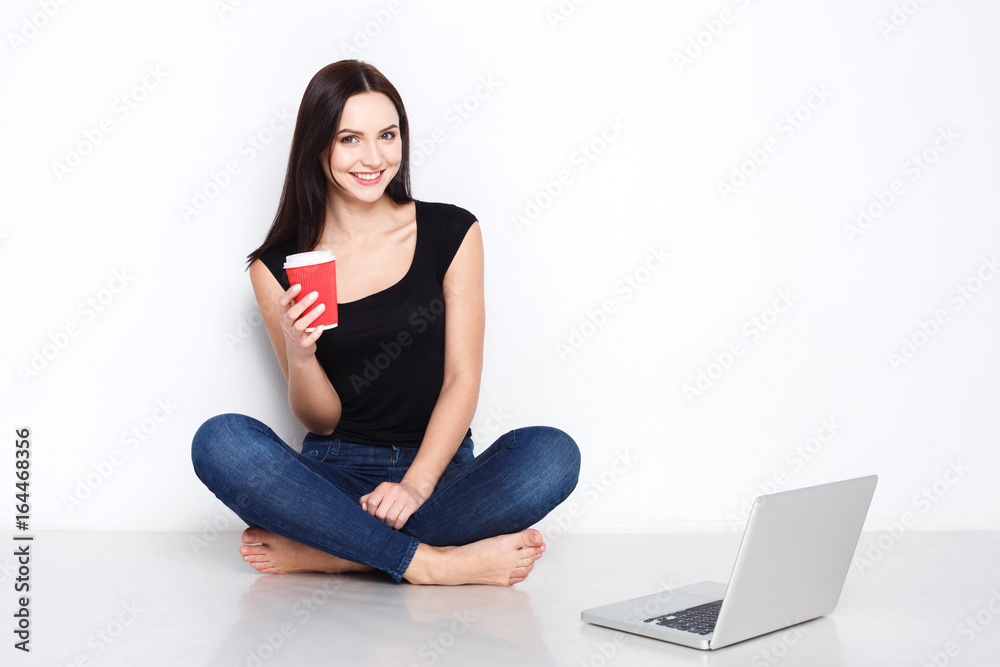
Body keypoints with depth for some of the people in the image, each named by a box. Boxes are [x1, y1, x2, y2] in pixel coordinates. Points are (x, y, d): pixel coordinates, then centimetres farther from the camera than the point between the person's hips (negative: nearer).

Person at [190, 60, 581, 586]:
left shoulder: (452, 232, 1)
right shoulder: (278, 267, 2)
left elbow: (462, 379, -3)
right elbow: (320, 420, 3)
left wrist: (416, 484, -18)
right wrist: (298, 355, -20)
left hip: (440, 469, 0)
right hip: (335, 473, 0)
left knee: (552, 453, -29)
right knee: (219, 441, -27)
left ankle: (316, 551, -25)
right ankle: (429, 561, -29)